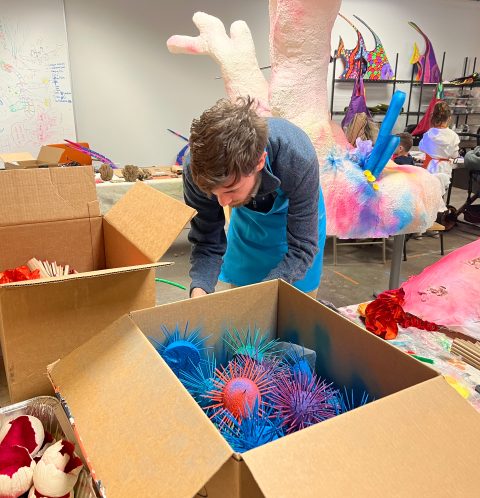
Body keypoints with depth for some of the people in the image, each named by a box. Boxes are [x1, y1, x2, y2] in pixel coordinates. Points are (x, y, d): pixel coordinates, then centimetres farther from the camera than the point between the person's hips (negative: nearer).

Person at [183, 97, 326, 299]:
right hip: (247, 218, 2)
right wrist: (199, 290, -39)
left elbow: (302, 248, -32)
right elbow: (207, 242, -21)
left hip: (296, 212, -2)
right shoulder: (199, 169, -33)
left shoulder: (298, 159, -41)